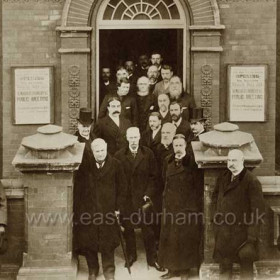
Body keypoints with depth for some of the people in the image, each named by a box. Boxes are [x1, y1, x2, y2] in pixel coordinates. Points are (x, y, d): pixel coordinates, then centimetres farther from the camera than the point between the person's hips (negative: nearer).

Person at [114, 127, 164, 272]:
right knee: (128, 228, 9)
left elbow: (153, 176, 1)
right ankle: (131, 256, 26)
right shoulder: (119, 155, -1)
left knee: (147, 229, 2)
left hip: (143, 196, -1)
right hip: (126, 198, 1)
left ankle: (152, 259, 13)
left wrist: (148, 194, -8)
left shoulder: (148, 154, 0)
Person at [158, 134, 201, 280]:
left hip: (187, 205, -4)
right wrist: (170, 193, 13)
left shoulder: (191, 161, -7)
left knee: (186, 238, 2)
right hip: (170, 204, 4)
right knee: (169, 237, 6)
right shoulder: (168, 161, 6)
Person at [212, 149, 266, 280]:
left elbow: (257, 210, -14)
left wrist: (252, 235, -17)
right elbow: (215, 195, 28)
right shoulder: (223, 178, 8)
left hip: (242, 232, -6)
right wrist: (218, 212, 12)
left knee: (246, 266, 4)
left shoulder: (252, 181, -13)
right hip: (223, 233, 6)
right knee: (224, 266, 14)